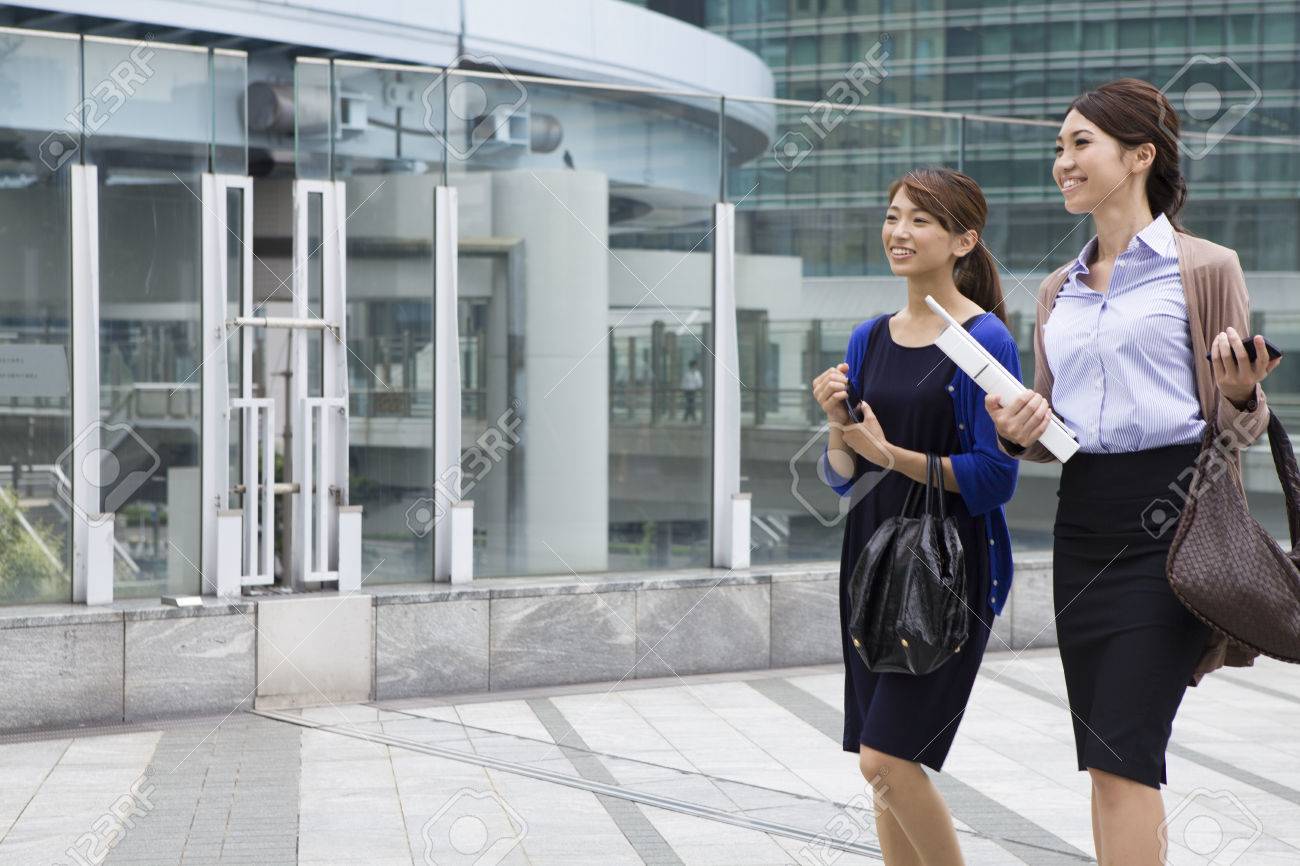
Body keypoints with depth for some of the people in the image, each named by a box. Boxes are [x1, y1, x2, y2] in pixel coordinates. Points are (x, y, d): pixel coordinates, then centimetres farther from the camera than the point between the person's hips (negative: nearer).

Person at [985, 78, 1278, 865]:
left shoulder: (1204, 269, -2)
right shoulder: (1060, 290, 16)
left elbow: (1240, 425, 0)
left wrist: (1240, 396, -23)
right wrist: (1020, 433, -2)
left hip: (1168, 516, -6)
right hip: (1084, 519, 6)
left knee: (1124, 751, -11)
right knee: (1106, 761, 9)